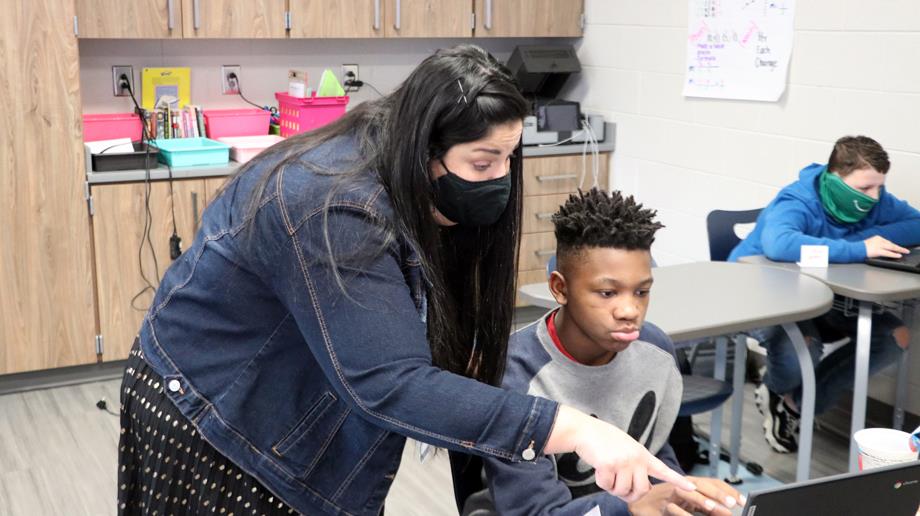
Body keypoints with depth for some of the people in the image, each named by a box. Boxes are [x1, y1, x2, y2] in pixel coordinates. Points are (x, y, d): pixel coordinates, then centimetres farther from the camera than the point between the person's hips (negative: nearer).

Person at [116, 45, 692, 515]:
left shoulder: (402, 182, -8)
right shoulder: (334, 211, -34)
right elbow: (389, 384, -41)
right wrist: (574, 429, -46)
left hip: (289, 403, 7)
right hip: (206, 408, -7)